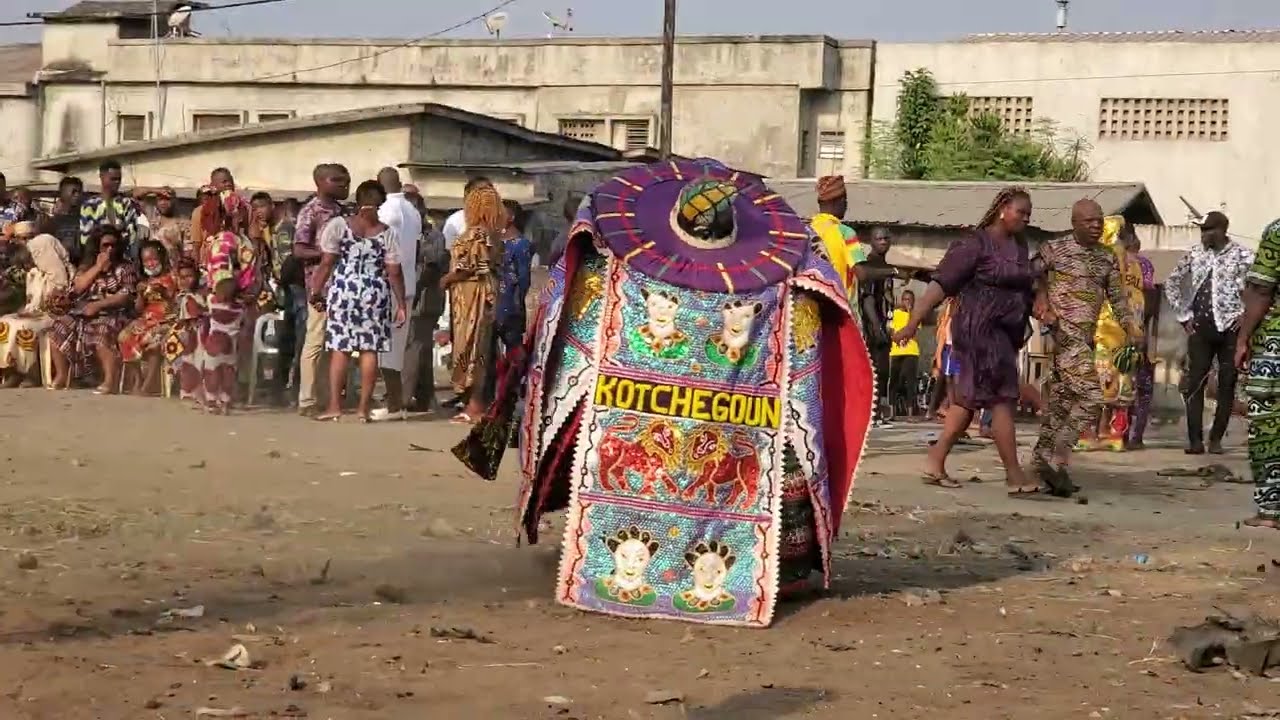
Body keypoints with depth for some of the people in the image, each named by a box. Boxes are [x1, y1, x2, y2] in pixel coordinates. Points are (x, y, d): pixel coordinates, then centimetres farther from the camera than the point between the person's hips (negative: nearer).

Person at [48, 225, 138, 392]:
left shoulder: (126, 267, 4)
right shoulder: (87, 266, 17)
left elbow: (126, 297, -8)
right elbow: (78, 287, 1)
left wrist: (98, 305, -19)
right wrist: (98, 267, -4)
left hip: (111, 313, -5)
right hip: (83, 312, 5)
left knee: (101, 332, -37)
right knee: (59, 327, -15)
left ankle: (110, 380, -37)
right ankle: (61, 376, -6)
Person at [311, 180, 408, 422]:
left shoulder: (338, 225, -2)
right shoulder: (387, 233, -1)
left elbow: (327, 263, -3)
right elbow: (394, 273, -2)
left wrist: (316, 291, 7)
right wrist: (401, 304, 4)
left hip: (343, 291, 0)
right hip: (375, 294, 0)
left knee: (339, 348, 4)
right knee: (369, 350, 4)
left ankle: (334, 406, 2)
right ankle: (363, 407, 4)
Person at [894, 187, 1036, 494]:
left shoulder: (1019, 246, 13)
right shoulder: (975, 244, -11)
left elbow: (1025, 290, 21)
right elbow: (940, 285, -15)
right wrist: (913, 324, -20)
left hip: (1005, 333, 9)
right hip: (980, 329, -8)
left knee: (969, 399, 11)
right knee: (1002, 400, -9)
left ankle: (935, 463, 17)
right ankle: (1014, 477, -6)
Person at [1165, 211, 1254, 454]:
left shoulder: (1243, 256, -4)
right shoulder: (1195, 255, 7)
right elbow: (1172, 282, 17)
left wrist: (1246, 314, -8)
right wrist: (1183, 315, 10)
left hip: (1230, 328, -3)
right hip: (1200, 328, 3)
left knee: (1227, 385, 2)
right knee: (1194, 383, -3)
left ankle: (1216, 439, 10)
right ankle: (1195, 440, -1)